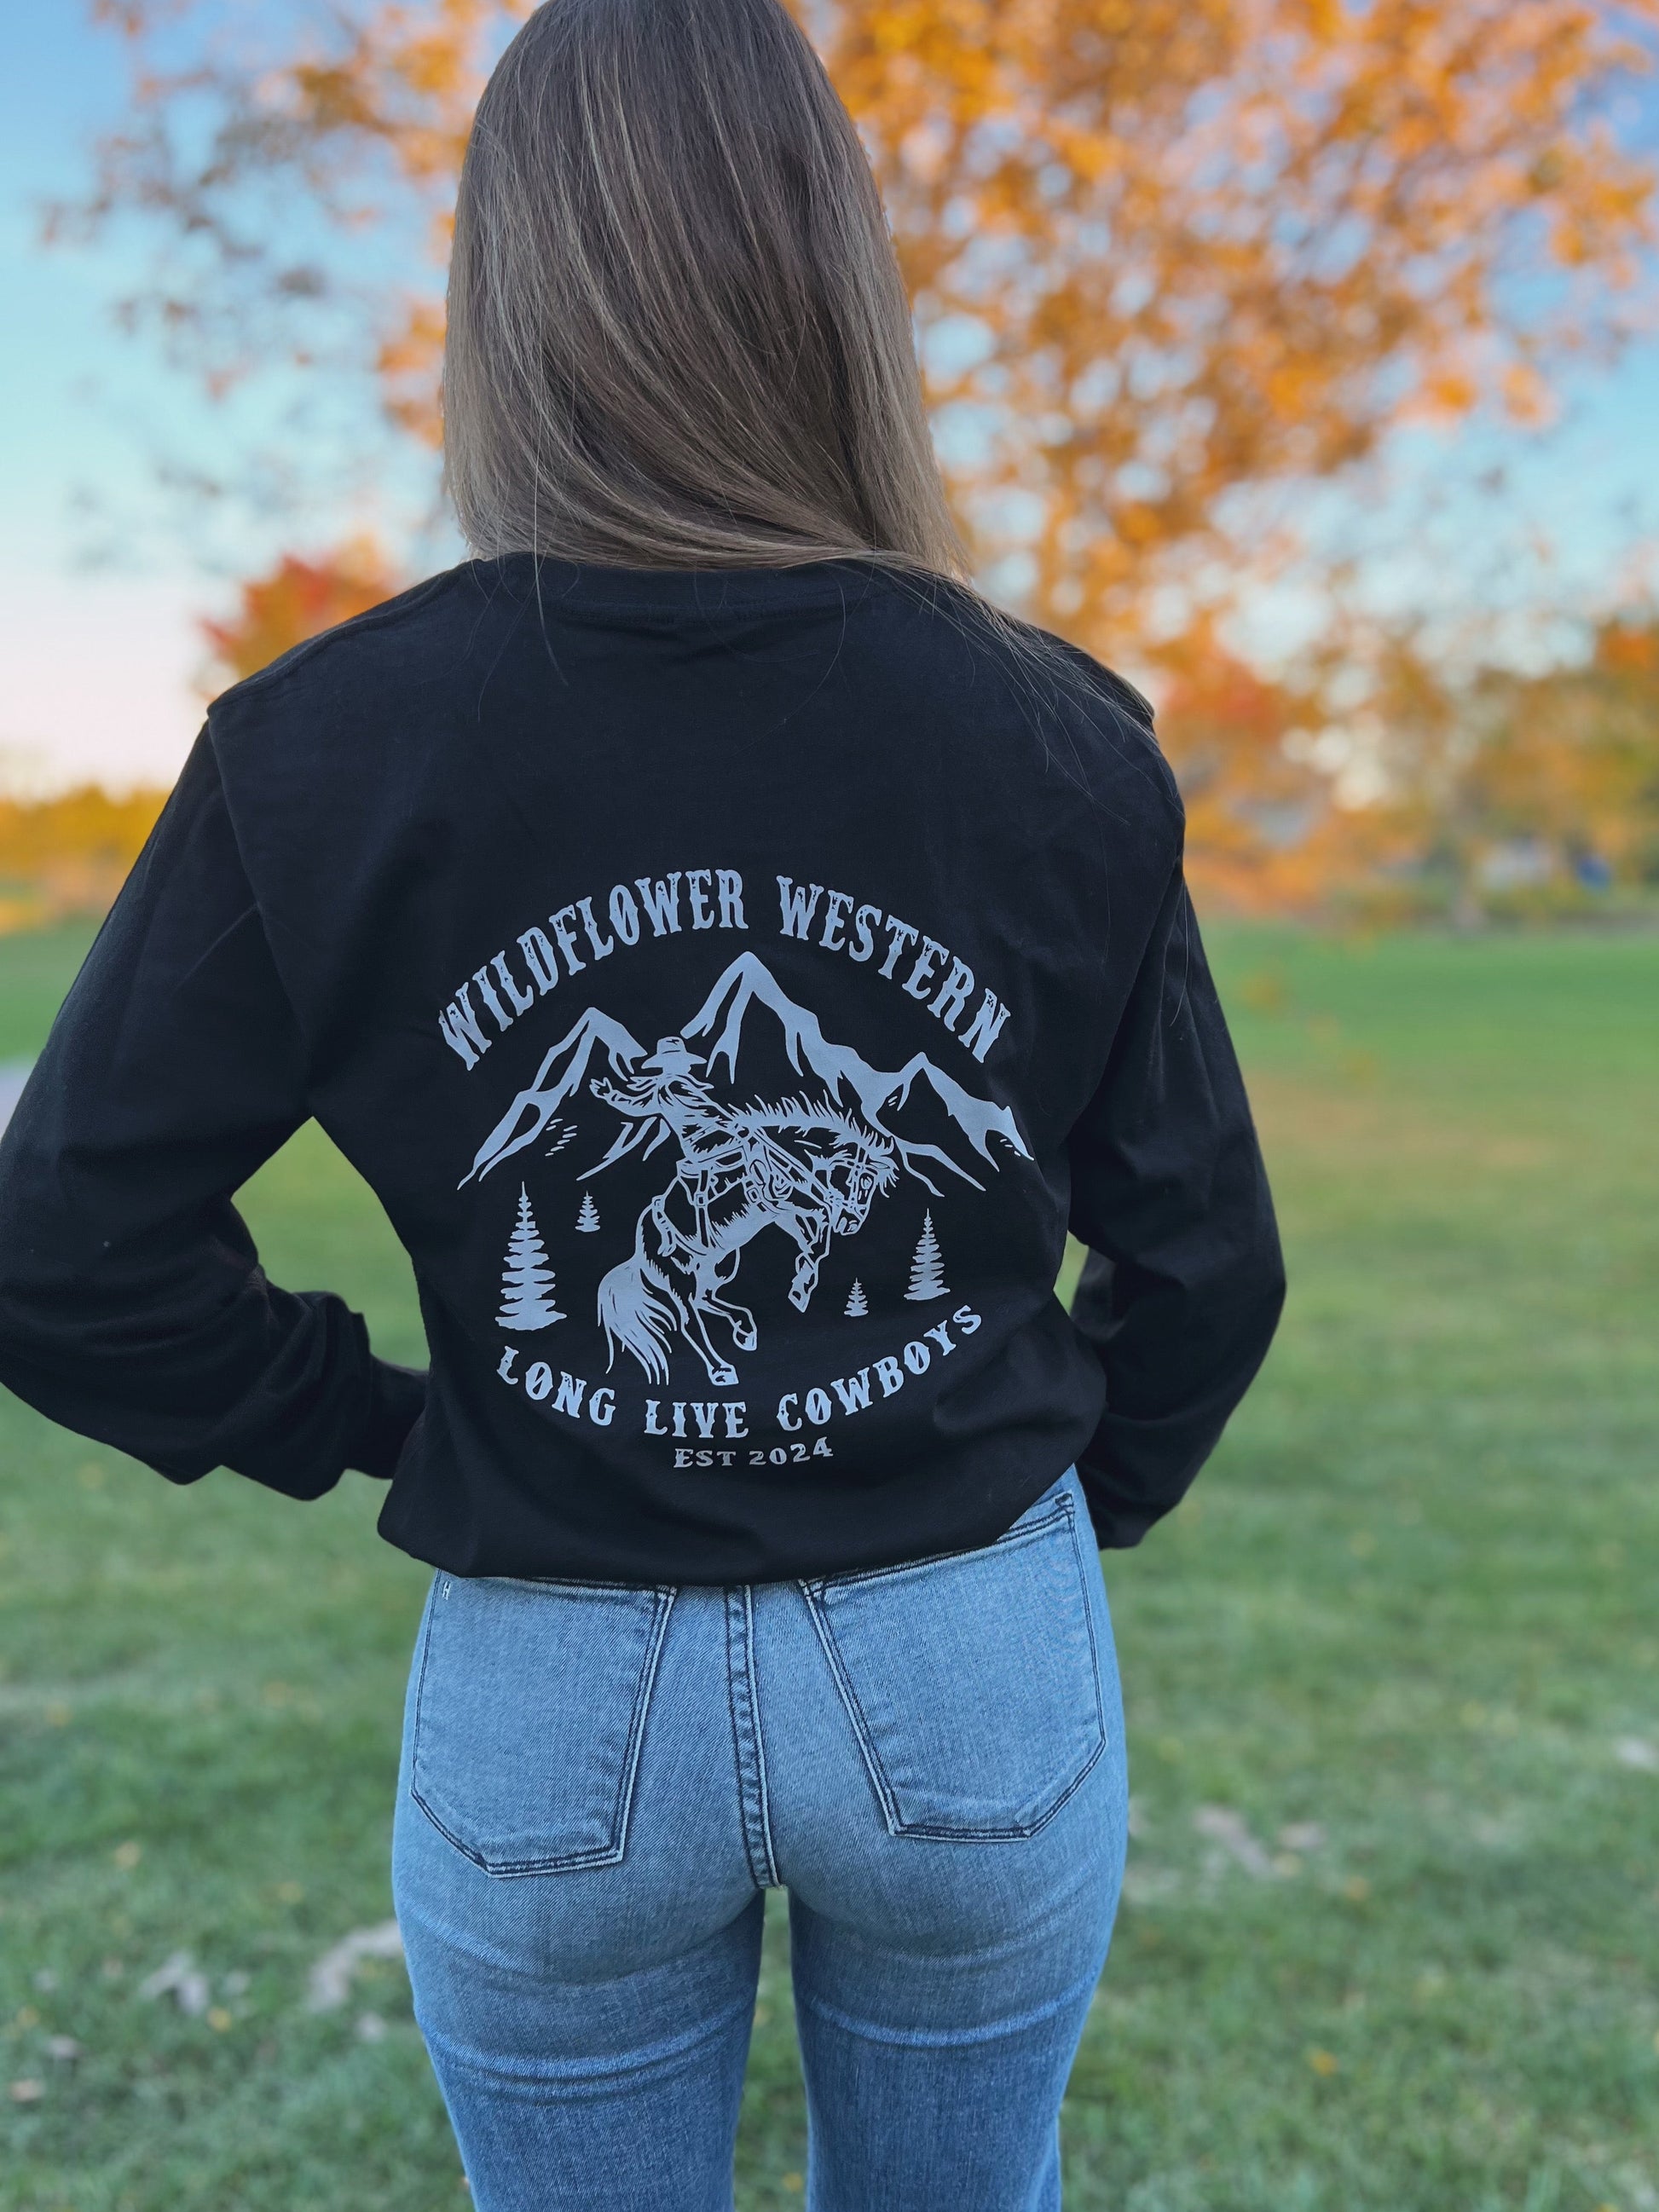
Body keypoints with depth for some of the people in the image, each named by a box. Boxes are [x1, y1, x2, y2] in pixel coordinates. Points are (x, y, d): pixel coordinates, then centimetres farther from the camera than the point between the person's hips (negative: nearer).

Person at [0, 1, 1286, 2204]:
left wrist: (379, 1427, 5)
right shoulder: (1061, 750, -10)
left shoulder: (320, 753, -13)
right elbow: (1205, 1257, -2)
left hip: (547, 1691, 0)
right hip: (975, 1670, 2)